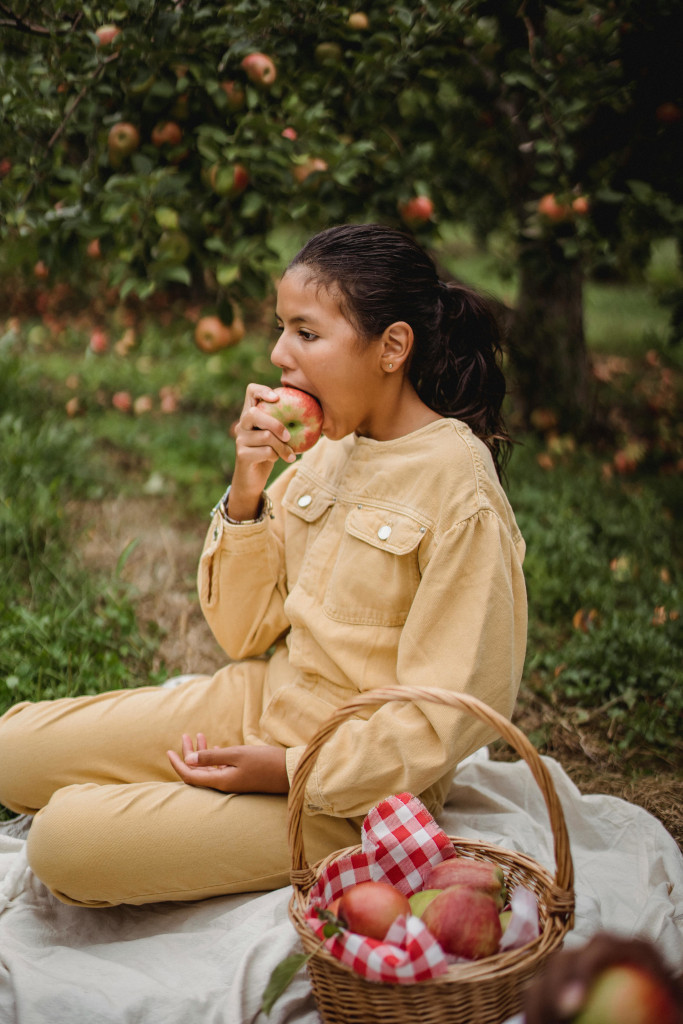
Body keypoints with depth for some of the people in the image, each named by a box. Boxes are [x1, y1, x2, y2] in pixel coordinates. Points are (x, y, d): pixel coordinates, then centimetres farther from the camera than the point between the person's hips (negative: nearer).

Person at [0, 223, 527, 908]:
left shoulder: (459, 488, -19)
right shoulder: (325, 451, 3)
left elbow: (448, 717, -18)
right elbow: (246, 635, 4)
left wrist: (290, 771, -19)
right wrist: (246, 494, -9)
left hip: (351, 785, -7)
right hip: (261, 701, 7)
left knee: (67, 839, -19)